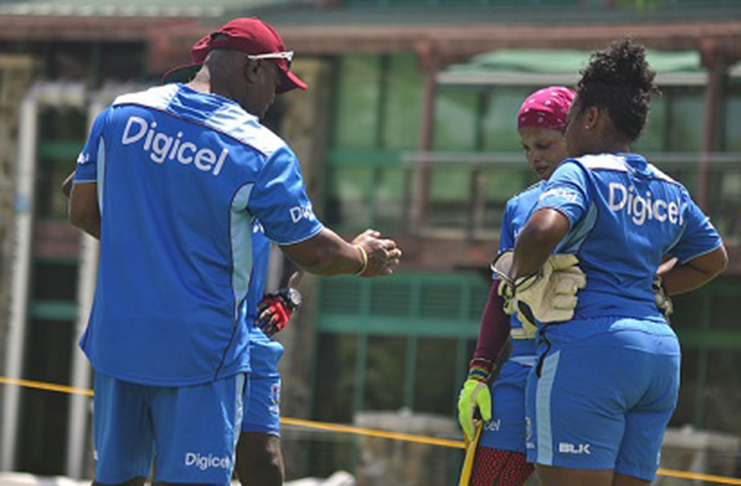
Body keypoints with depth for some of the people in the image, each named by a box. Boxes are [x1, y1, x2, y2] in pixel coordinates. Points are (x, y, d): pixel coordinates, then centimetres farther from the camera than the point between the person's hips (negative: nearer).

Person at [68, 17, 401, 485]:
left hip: (116, 337, 5)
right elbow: (311, 251, -3)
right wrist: (364, 257, 18)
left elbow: (83, 213, 10)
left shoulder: (121, 113, 1)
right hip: (199, 352, -5)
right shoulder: (261, 152, -12)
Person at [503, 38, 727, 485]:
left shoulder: (581, 173, -5)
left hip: (587, 347, -8)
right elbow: (714, 259, 32)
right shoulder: (669, 190, 18)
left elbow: (544, 229, -25)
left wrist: (519, 276, -8)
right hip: (660, 350, 8)